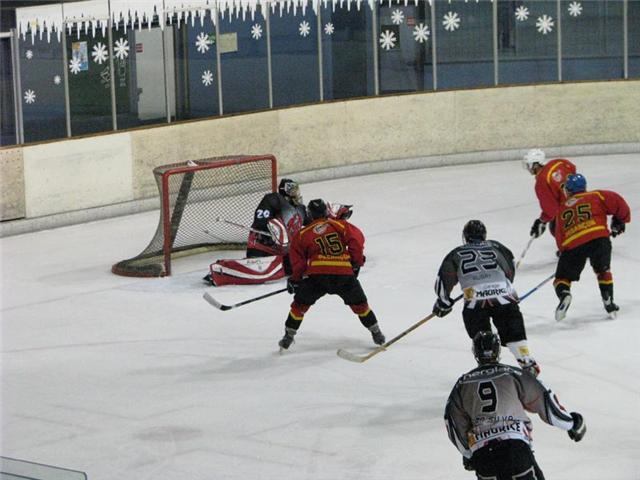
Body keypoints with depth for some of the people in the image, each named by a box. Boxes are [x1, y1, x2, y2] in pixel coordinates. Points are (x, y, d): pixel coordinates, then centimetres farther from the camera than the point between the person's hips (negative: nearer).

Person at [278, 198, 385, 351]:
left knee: (300, 304, 16)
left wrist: (295, 280, 24)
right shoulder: (340, 225, 14)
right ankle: (376, 333, 24)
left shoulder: (302, 235, 15)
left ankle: (288, 336, 14)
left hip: (317, 274, 0)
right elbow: (356, 239, 1)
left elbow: (298, 260, 12)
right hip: (344, 273, 1)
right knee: (359, 303, 19)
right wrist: (357, 262, 11)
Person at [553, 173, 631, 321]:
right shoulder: (596, 196, 19)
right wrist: (620, 221, 25)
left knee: (563, 277, 13)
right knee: (603, 270, 24)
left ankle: (563, 294, -18)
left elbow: (560, 238, 23)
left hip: (572, 244, 1)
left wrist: (565, 252, 35)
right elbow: (617, 202, 9)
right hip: (599, 238, -1)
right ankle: (608, 302, 15)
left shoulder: (562, 210, 27)